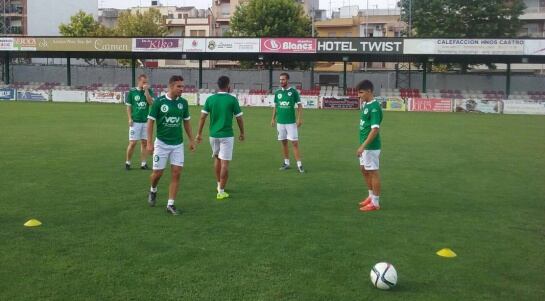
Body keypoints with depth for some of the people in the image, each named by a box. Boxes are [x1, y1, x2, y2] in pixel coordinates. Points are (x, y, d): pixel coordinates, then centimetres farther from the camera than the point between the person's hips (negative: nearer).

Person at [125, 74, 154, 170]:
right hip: (135, 121, -2)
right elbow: (128, 106, 3)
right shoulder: (132, 91, 1)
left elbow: (151, 102, -10)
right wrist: (130, 118, -6)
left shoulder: (149, 91, 5)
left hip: (146, 121, 2)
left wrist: (146, 90, -14)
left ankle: (143, 163, 14)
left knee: (144, 142, 6)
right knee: (132, 143, -4)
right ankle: (127, 162, 11)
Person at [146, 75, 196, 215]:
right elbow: (150, 121, -6)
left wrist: (191, 140, 9)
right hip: (162, 143, -3)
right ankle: (153, 190, 37)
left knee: (176, 174, -3)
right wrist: (149, 143, -10)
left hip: (178, 144, 3)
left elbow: (186, 121, 12)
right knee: (158, 173, 3)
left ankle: (170, 204, 6)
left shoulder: (183, 102, 1)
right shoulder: (159, 101, -10)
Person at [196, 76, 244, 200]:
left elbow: (202, 117, 0)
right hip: (227, 135, -4)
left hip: (213, 134, 4)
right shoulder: (232, 99, -7)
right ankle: (221, 191, -1)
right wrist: (242, 133, 11)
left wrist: (199, 133, 7)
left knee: (217, 158, 23)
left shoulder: (210, 99, 1)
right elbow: (239, 118, -3)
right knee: (225, 163, -2)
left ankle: (219, 185, 34)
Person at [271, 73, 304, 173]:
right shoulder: (277, 92, 7)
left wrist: (299, 118, -10)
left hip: (291, 122, -4)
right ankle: (286, 163, 21)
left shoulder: (293, 91, -4)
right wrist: (273, 119, 10)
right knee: (284, 142, 10)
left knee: (295, 143, -6)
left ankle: (299, 165, -4)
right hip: (280, 122, 4)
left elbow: (299, 105, -2)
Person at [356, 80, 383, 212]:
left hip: (371, 146, -10)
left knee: (373, 172, 0)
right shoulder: (366, 104, 9)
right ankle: (371, 196, 33)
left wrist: (363, 146, -26)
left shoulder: (374, 107, -20)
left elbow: (375, 129, -25)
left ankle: (375, 203, 10)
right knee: (364, 170, 19)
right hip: (365, 145, 10)